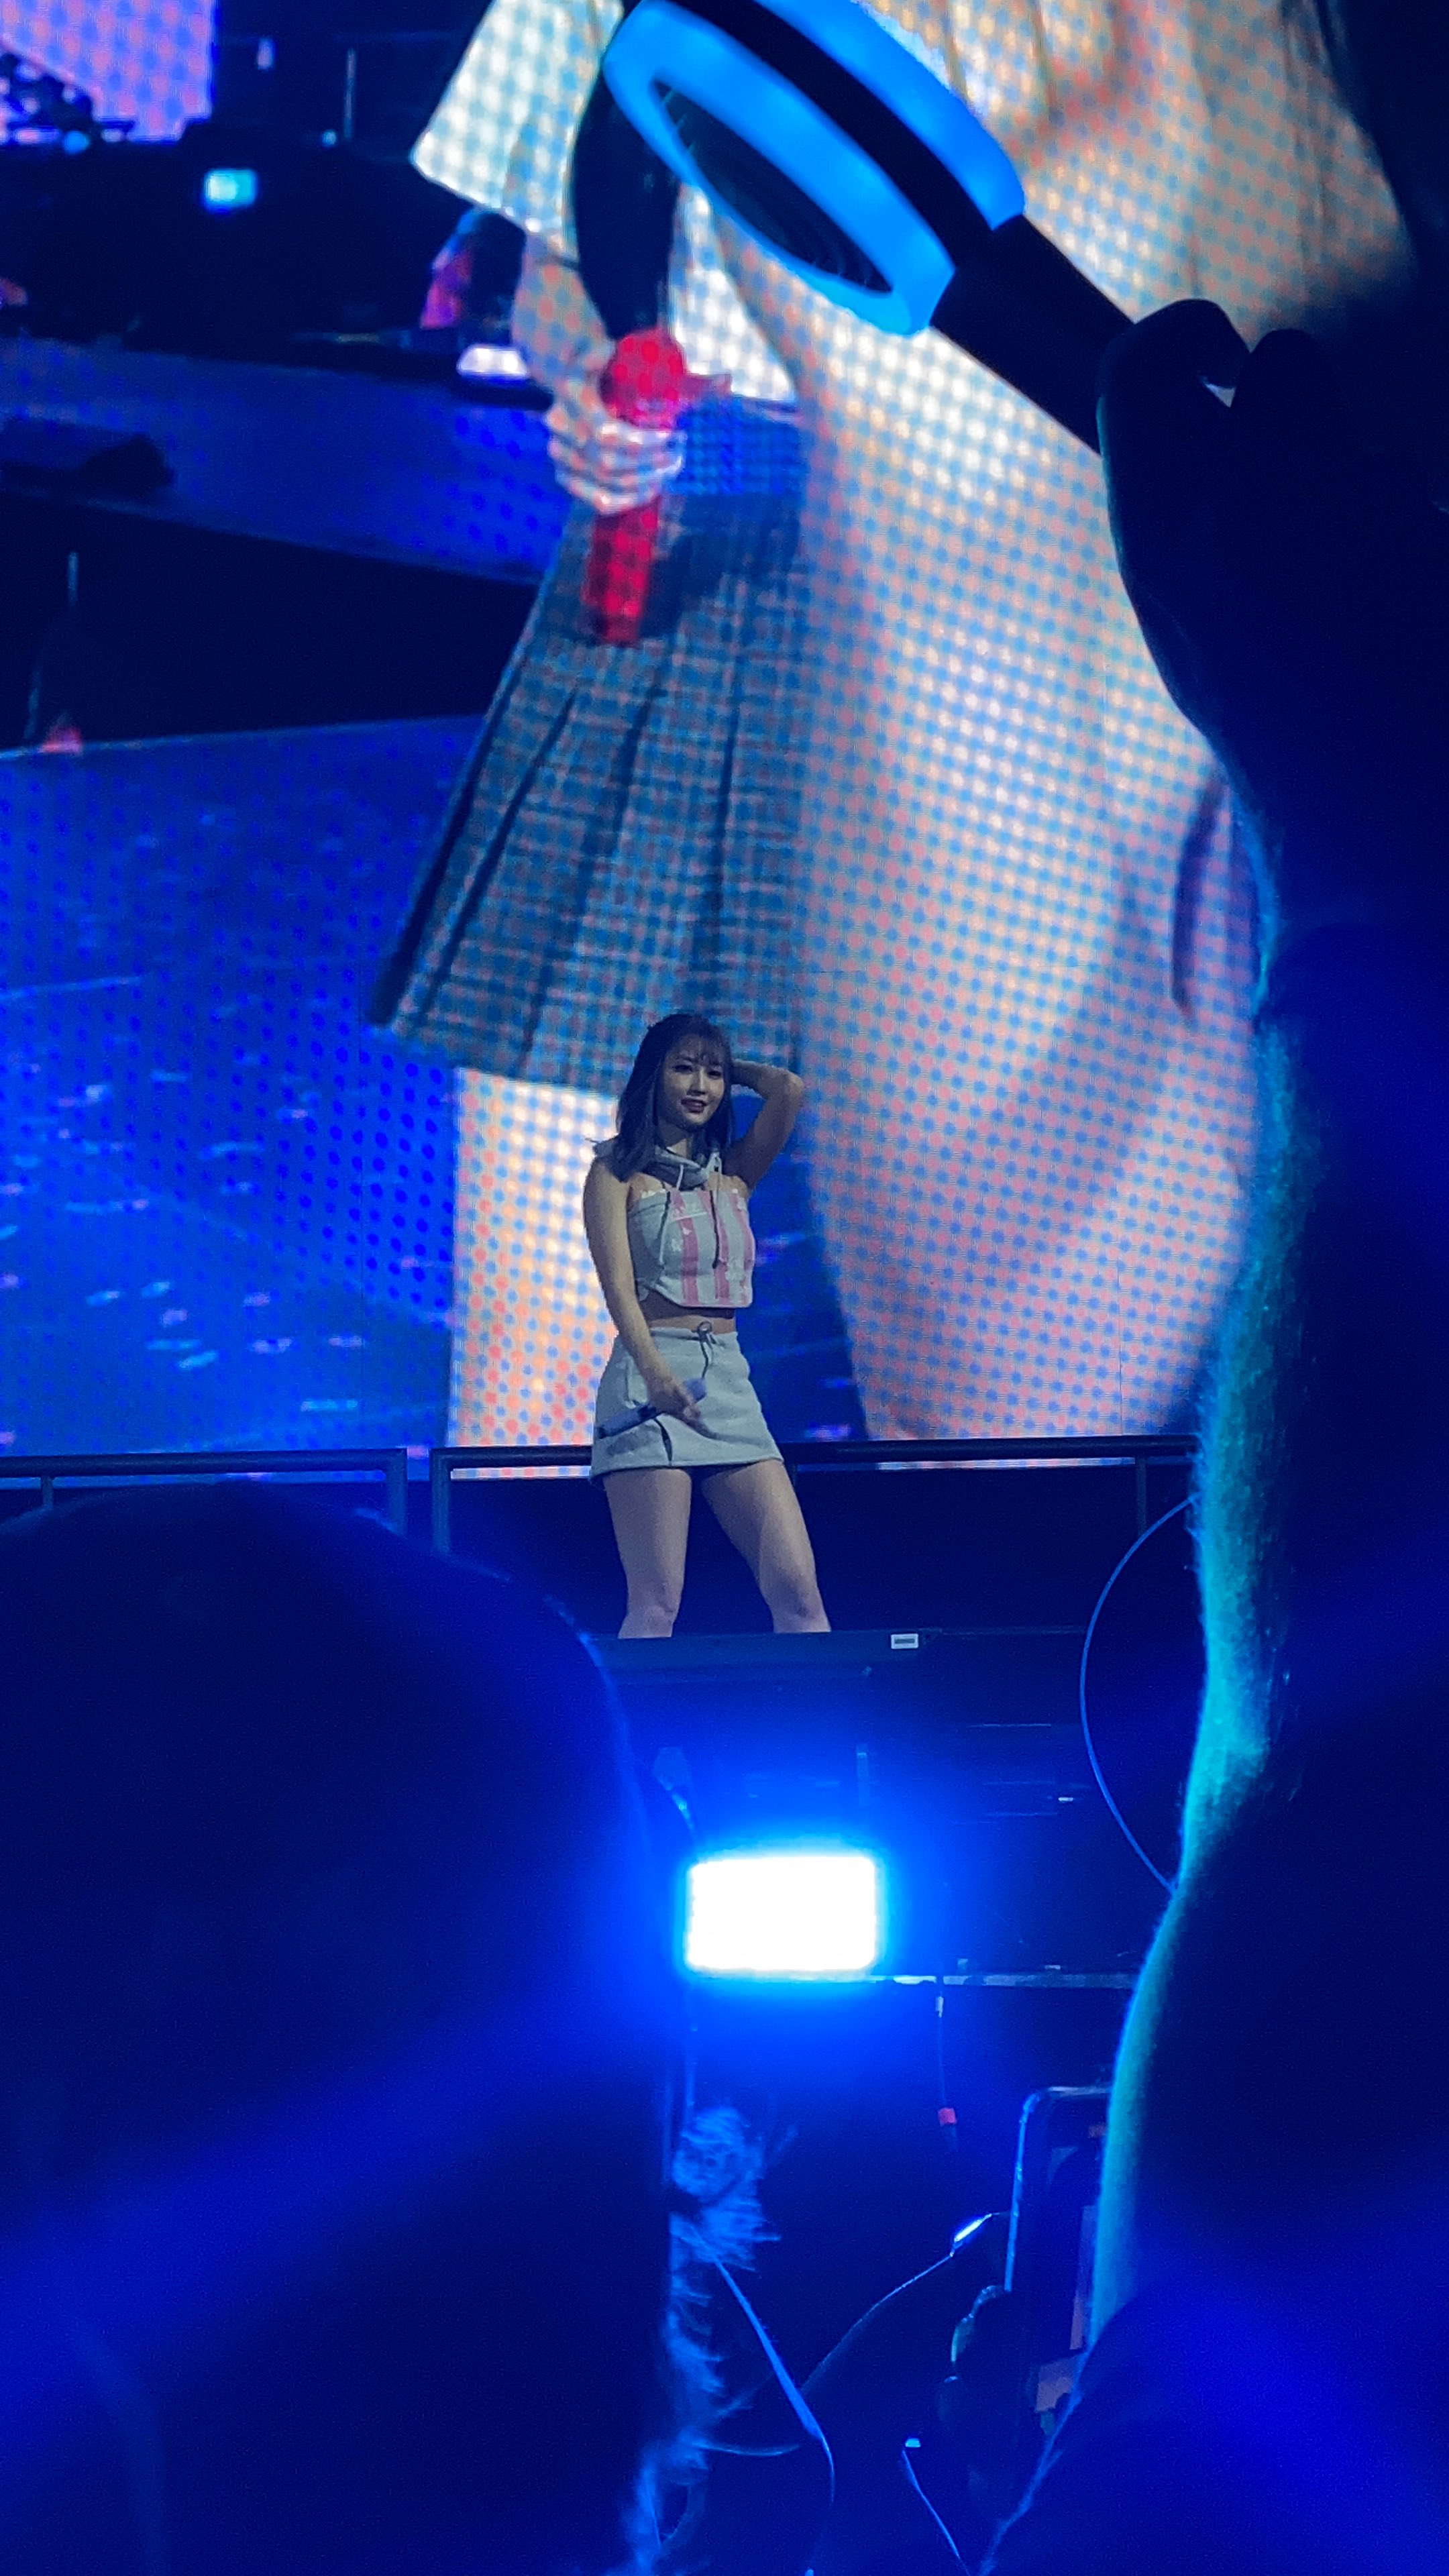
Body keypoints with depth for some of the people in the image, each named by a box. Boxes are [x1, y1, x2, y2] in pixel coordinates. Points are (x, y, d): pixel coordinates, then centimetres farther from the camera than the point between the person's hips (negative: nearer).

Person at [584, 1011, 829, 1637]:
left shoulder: (733, 1174, 18)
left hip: (729, 1381, 5)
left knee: (797, 1588, -7)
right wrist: (655, 1371, -24)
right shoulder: (617, 1174, 5)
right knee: (656, 1605, -11)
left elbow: (788, 1090, 5)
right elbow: (617, 1285, -9)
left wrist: (729, 1068, 20)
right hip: (651, 1381, -5)